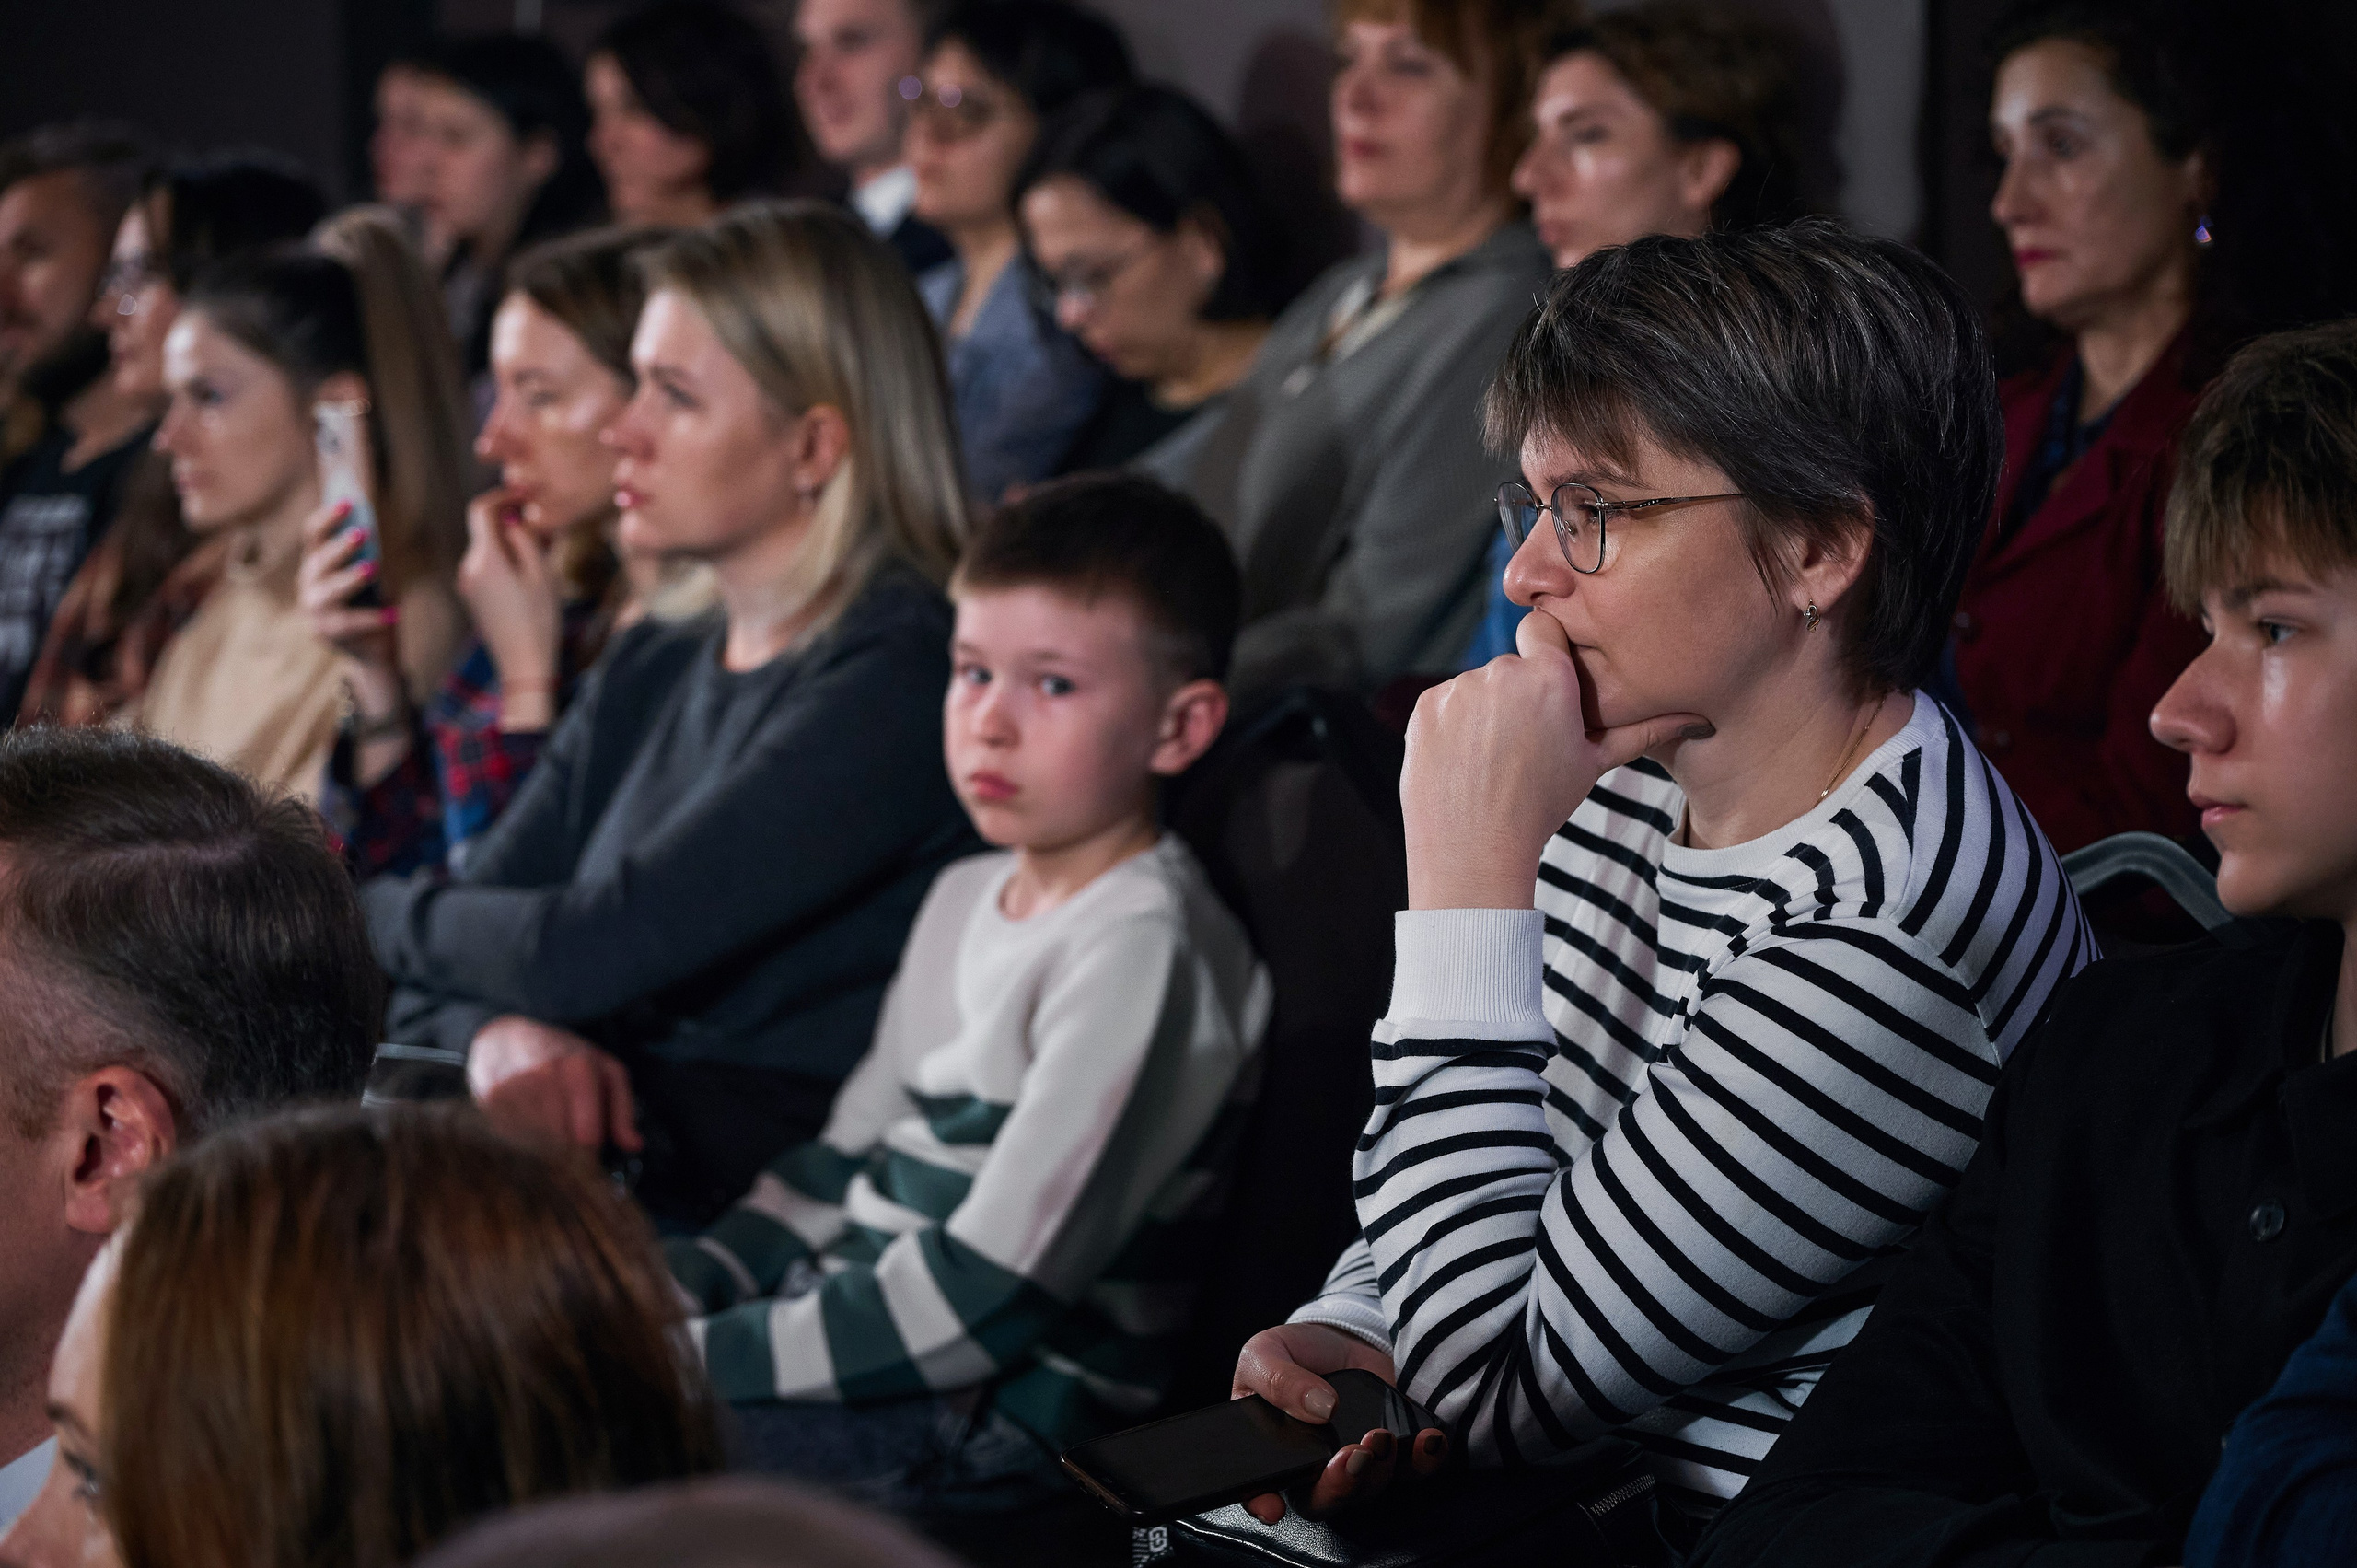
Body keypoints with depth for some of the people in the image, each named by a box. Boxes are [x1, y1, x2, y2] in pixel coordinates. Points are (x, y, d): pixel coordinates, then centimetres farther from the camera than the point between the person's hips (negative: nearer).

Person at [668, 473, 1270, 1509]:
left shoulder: (1145, 953, -18)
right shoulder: (968, 898, 15)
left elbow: (989, 1297, -22)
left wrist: (694, 1356, -20)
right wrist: (663, 1295, 4)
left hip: (1002, 1411, -9)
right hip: (861, 1331, 9)